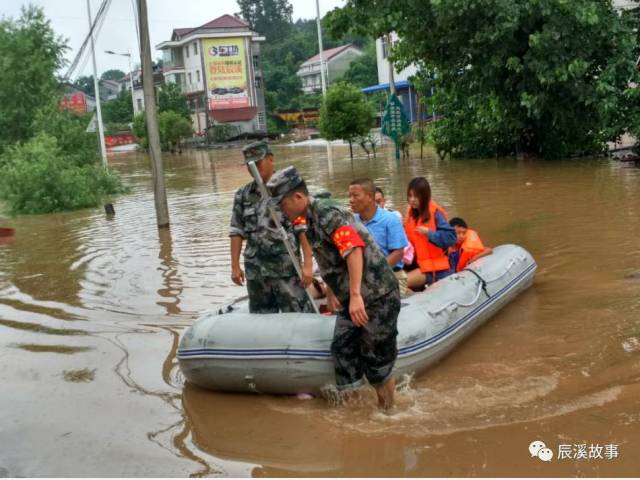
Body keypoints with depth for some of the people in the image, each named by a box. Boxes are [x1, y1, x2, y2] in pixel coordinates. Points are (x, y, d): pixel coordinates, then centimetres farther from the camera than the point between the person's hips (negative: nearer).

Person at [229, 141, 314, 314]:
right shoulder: (243, 195, 10)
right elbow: (236, 232, 10)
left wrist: (307, 264, -13)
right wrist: (235, 266, 5)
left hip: (286, 269, -4)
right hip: (255, 271, 5)